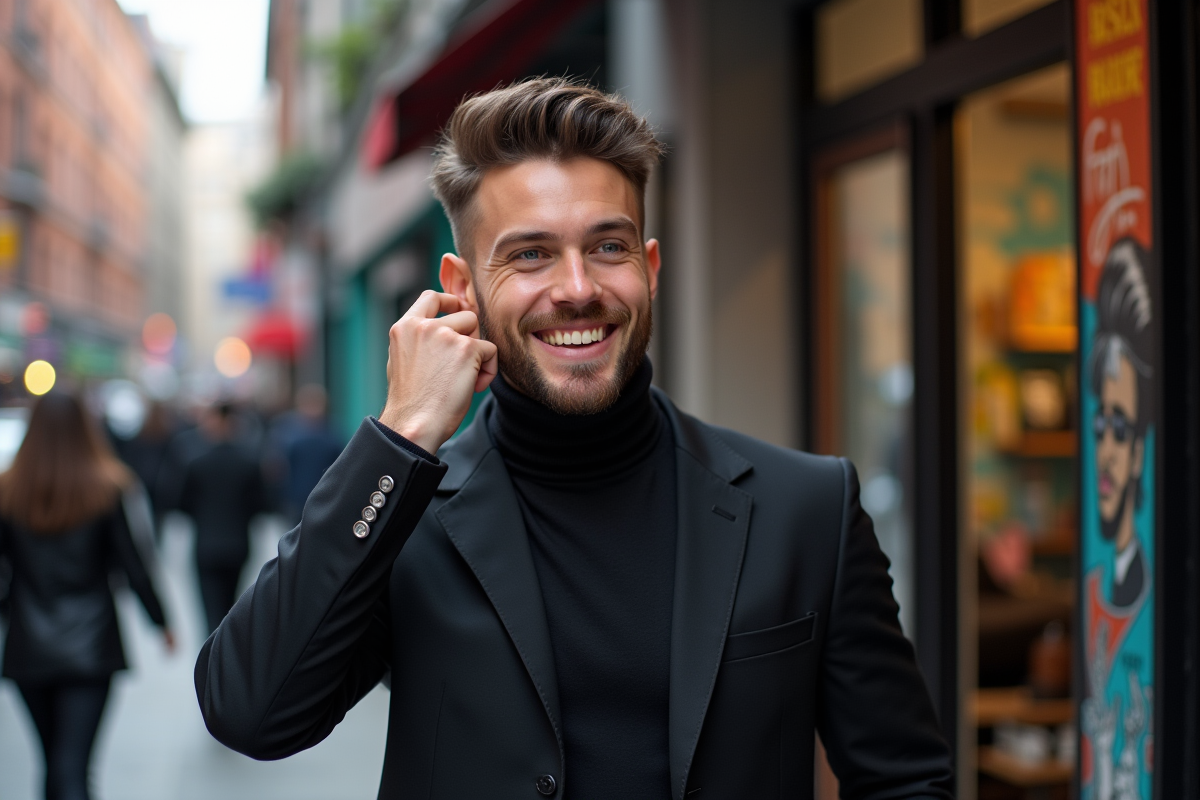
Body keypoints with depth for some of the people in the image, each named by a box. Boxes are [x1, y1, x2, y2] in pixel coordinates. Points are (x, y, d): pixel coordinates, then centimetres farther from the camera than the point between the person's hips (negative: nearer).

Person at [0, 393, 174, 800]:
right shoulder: (106, 489, -5)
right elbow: (132, 563, -4)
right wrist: (161, 620, 9)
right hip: (90, 645, -2)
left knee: (53, 761, 19)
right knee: (73, 767, -7)